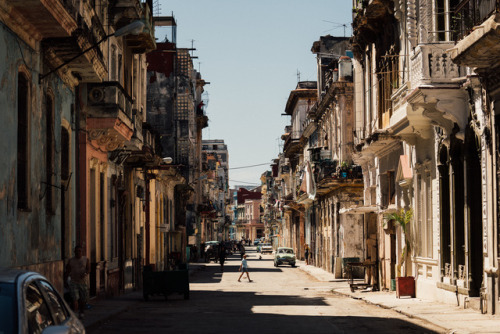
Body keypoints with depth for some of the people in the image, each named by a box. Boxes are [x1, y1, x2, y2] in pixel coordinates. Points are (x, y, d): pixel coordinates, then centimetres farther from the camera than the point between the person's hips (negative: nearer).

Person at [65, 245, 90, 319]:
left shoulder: (86, 260, 4)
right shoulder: (71, 260, 7)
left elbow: (88, 269, -8)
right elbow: (67, 271, 11)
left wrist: (85, 273, -27)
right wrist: (65, 279, 3)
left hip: (83, 282, 0)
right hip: (73, 282, 0)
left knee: (83, 299, 7)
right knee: (74, 298, -12)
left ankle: (81, 312, 27)